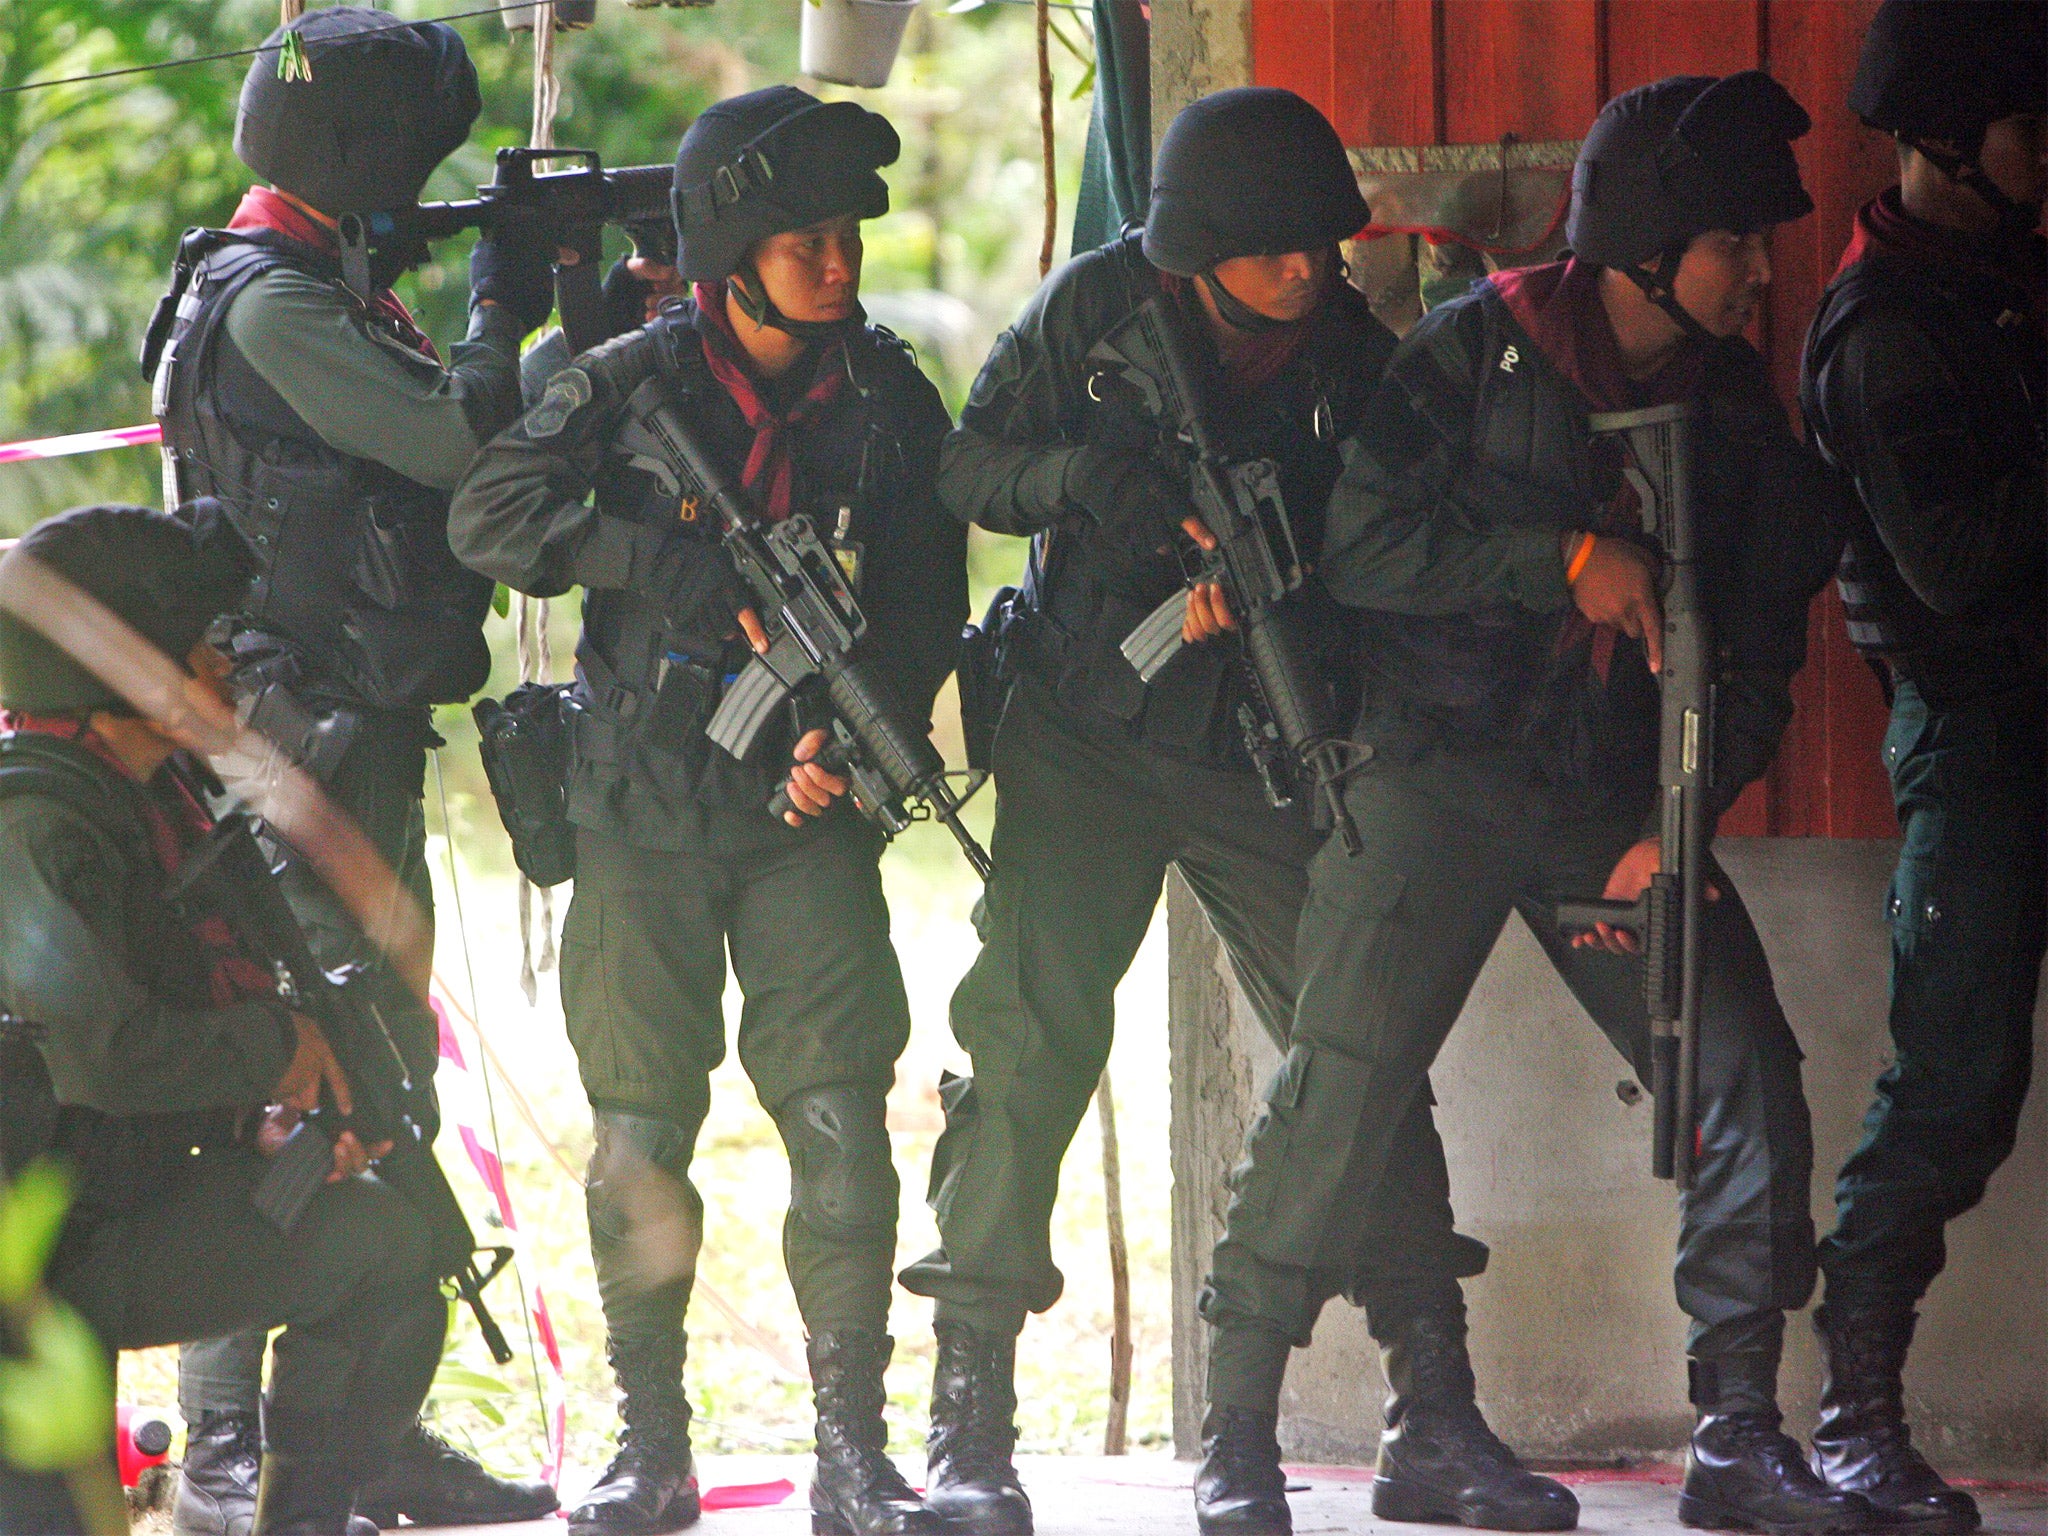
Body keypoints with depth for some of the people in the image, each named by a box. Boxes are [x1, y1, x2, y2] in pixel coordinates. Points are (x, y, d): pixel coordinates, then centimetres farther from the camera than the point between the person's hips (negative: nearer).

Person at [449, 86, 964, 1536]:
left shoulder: (889, 399, 4)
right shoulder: (637, 380, -2)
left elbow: (927, 608, 4)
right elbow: (490, 511, -12)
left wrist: (850, 733, -16)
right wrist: (708, 578, -19)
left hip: (809, 812, 1)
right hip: (644, 807, -1)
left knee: (842, 1118, -8)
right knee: (642, 1135, 2)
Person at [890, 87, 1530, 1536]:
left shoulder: (1356, 355, -2)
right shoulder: (1098, 308, -4)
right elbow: (970, 461, 1)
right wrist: (1083, 475, -20)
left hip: (1269, 756, 1)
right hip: (1086, 736, -1)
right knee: (1031, 1038, -9)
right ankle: (971, 1417, -3)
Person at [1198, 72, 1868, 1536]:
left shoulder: (1738, 408, 9)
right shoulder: (1477, 349, -3)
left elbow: (1759, 647, 8)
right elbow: (1357, 546, -12)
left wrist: (1681, 821, -6)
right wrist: (1569, 561, -18)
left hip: (1619, 796, 4)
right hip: (1441, 765, -4)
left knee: (1747, 1071, -7)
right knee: (1348, 1074, -13)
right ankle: (1238, 1416, -3)